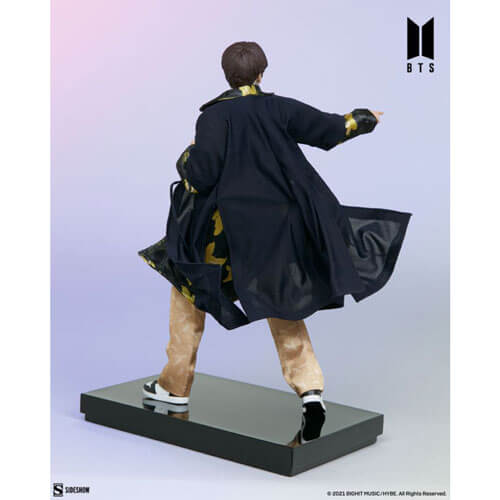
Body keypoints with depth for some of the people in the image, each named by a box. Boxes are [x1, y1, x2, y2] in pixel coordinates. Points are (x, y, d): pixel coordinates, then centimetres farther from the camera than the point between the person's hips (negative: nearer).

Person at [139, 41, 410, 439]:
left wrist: (186, 158, 7)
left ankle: (176, 384, 21)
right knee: (281, 303, 19)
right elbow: (330, 128, 7)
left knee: (190, 287, 18)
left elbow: (200, 174, -16)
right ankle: (310, 387, 5)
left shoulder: (216, 115, -11)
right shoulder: (279, 108, 0)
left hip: (230, 230, -3)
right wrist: (364, 119, 27)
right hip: (280, 226, 3)